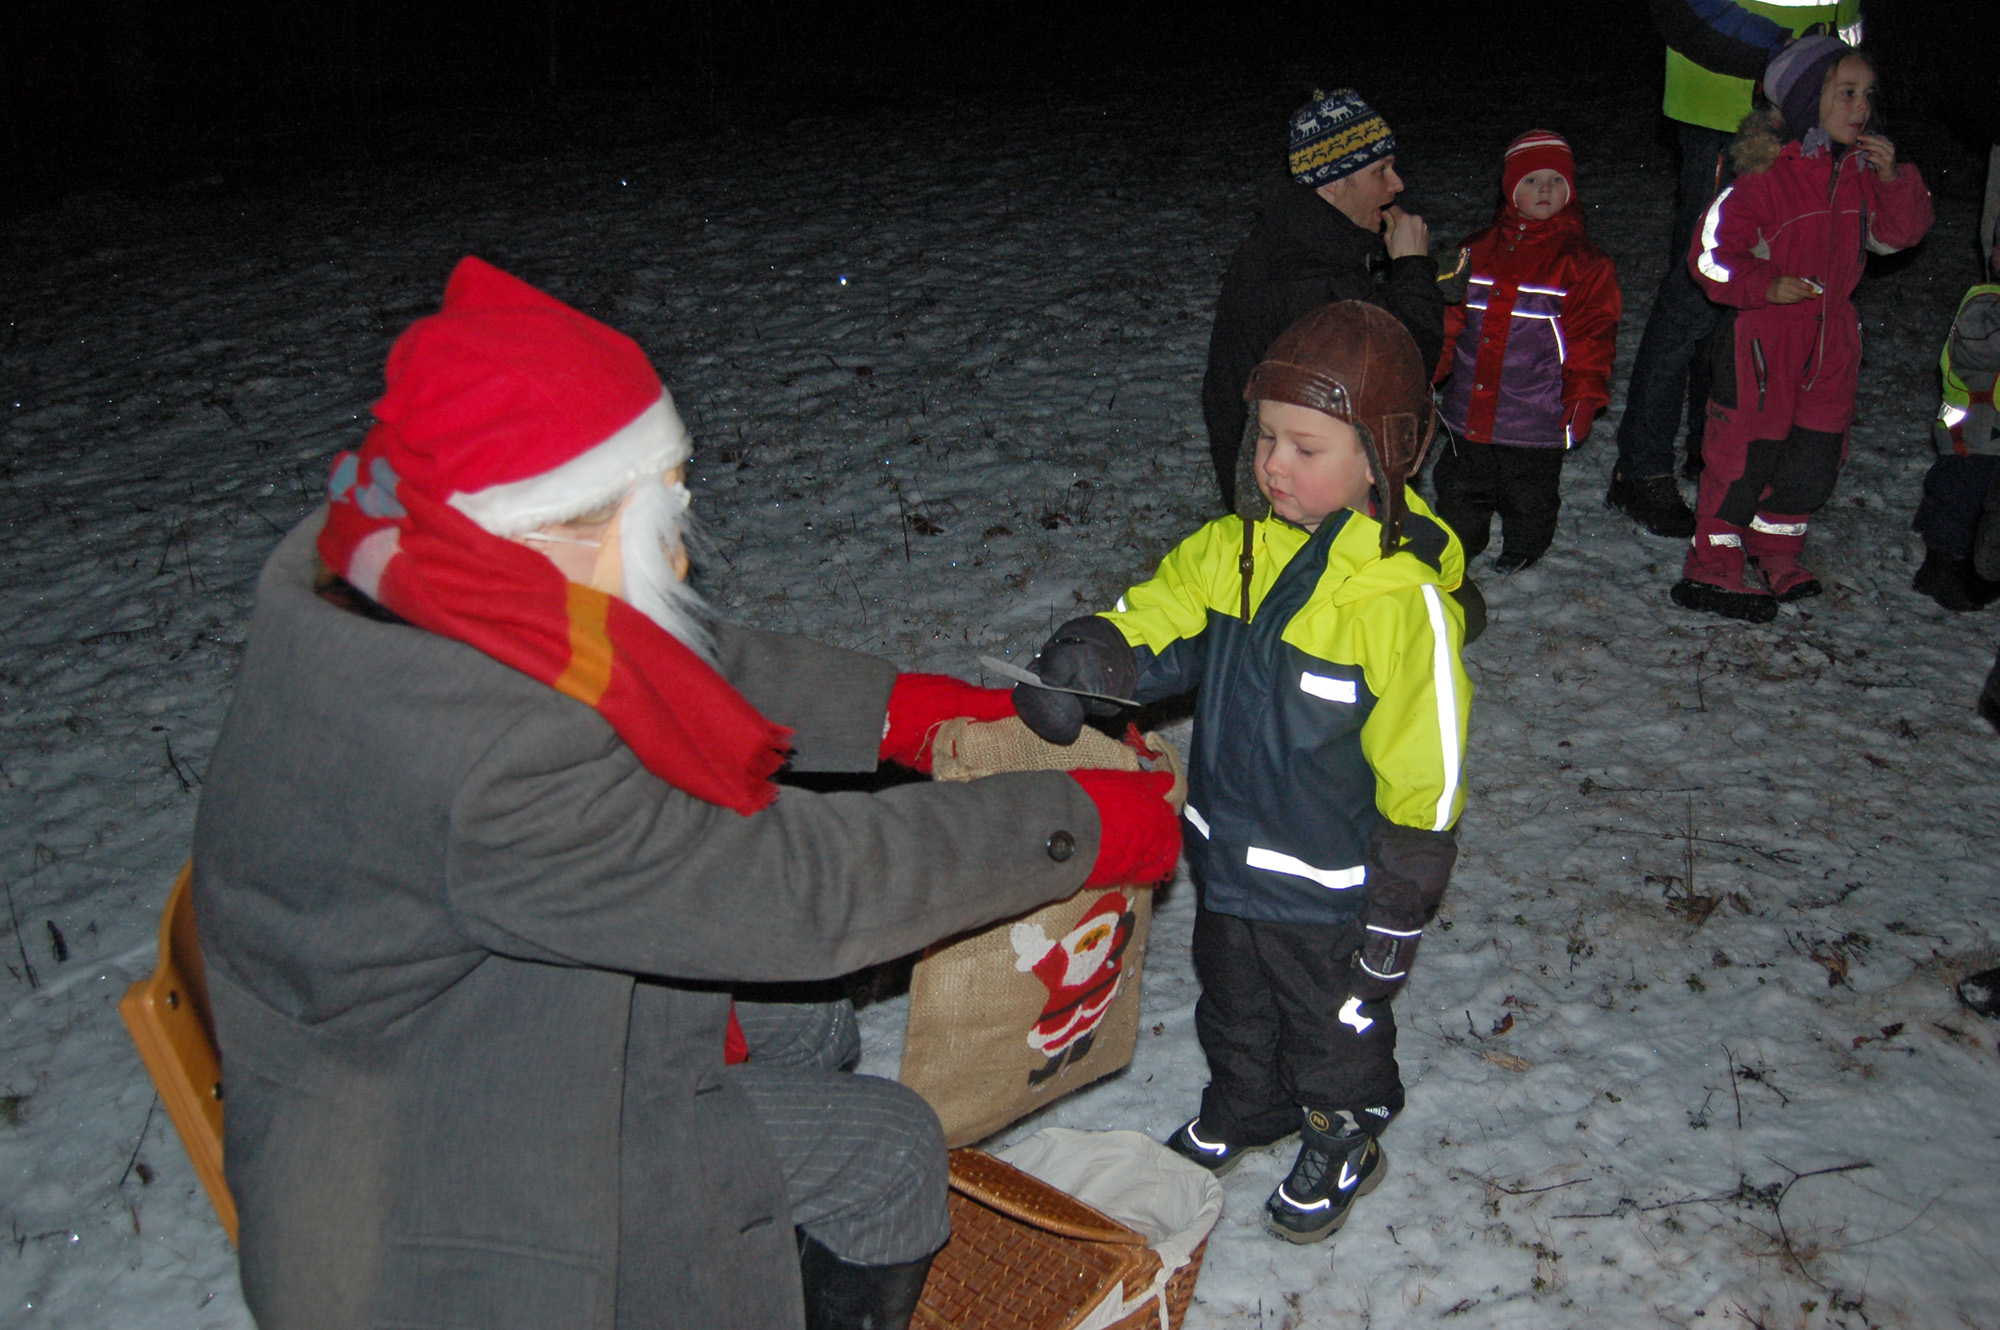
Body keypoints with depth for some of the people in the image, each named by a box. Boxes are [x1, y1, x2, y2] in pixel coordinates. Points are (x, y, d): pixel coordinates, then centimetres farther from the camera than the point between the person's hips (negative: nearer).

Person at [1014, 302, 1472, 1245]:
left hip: (1327, 884, -6)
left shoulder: (1406, 599, -26)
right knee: (1232, 999, 29)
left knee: (1331, 1023, 20)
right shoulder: (1238, 550, -6)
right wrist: (1086, 660, -25)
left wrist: (1398, 911, -15)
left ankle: (1343, 1141, 48)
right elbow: (1158, 619, -2)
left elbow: (1423, 773, -21)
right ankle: (1245, 1106, 56)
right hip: (1228, 855, 6)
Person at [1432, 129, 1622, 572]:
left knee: (1528, 497, 10)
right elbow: (1449, 321, 13)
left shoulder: (1583, 262, -4)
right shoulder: (1477, 250, 6)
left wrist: (1581, 402, -9)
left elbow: (1592, 339, -3)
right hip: (1469, 412, 3)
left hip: (1536, 416, -3)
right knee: (1459, 488, 17)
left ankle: (1521, 556, 34)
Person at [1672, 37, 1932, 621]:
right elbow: (1712, 252, -14)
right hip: (1765, 336, -7)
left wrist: (1894, 178, -7)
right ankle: (1714, 566, 12)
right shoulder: (1767, 173, -15)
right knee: (1745, 452, -1)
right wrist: (1765, 286, -23)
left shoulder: (1861, 171, 5)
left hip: (1831, 337, 7)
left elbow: (1900, 233, 8)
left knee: (1816, 454, 14)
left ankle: (1777, 553, 33)